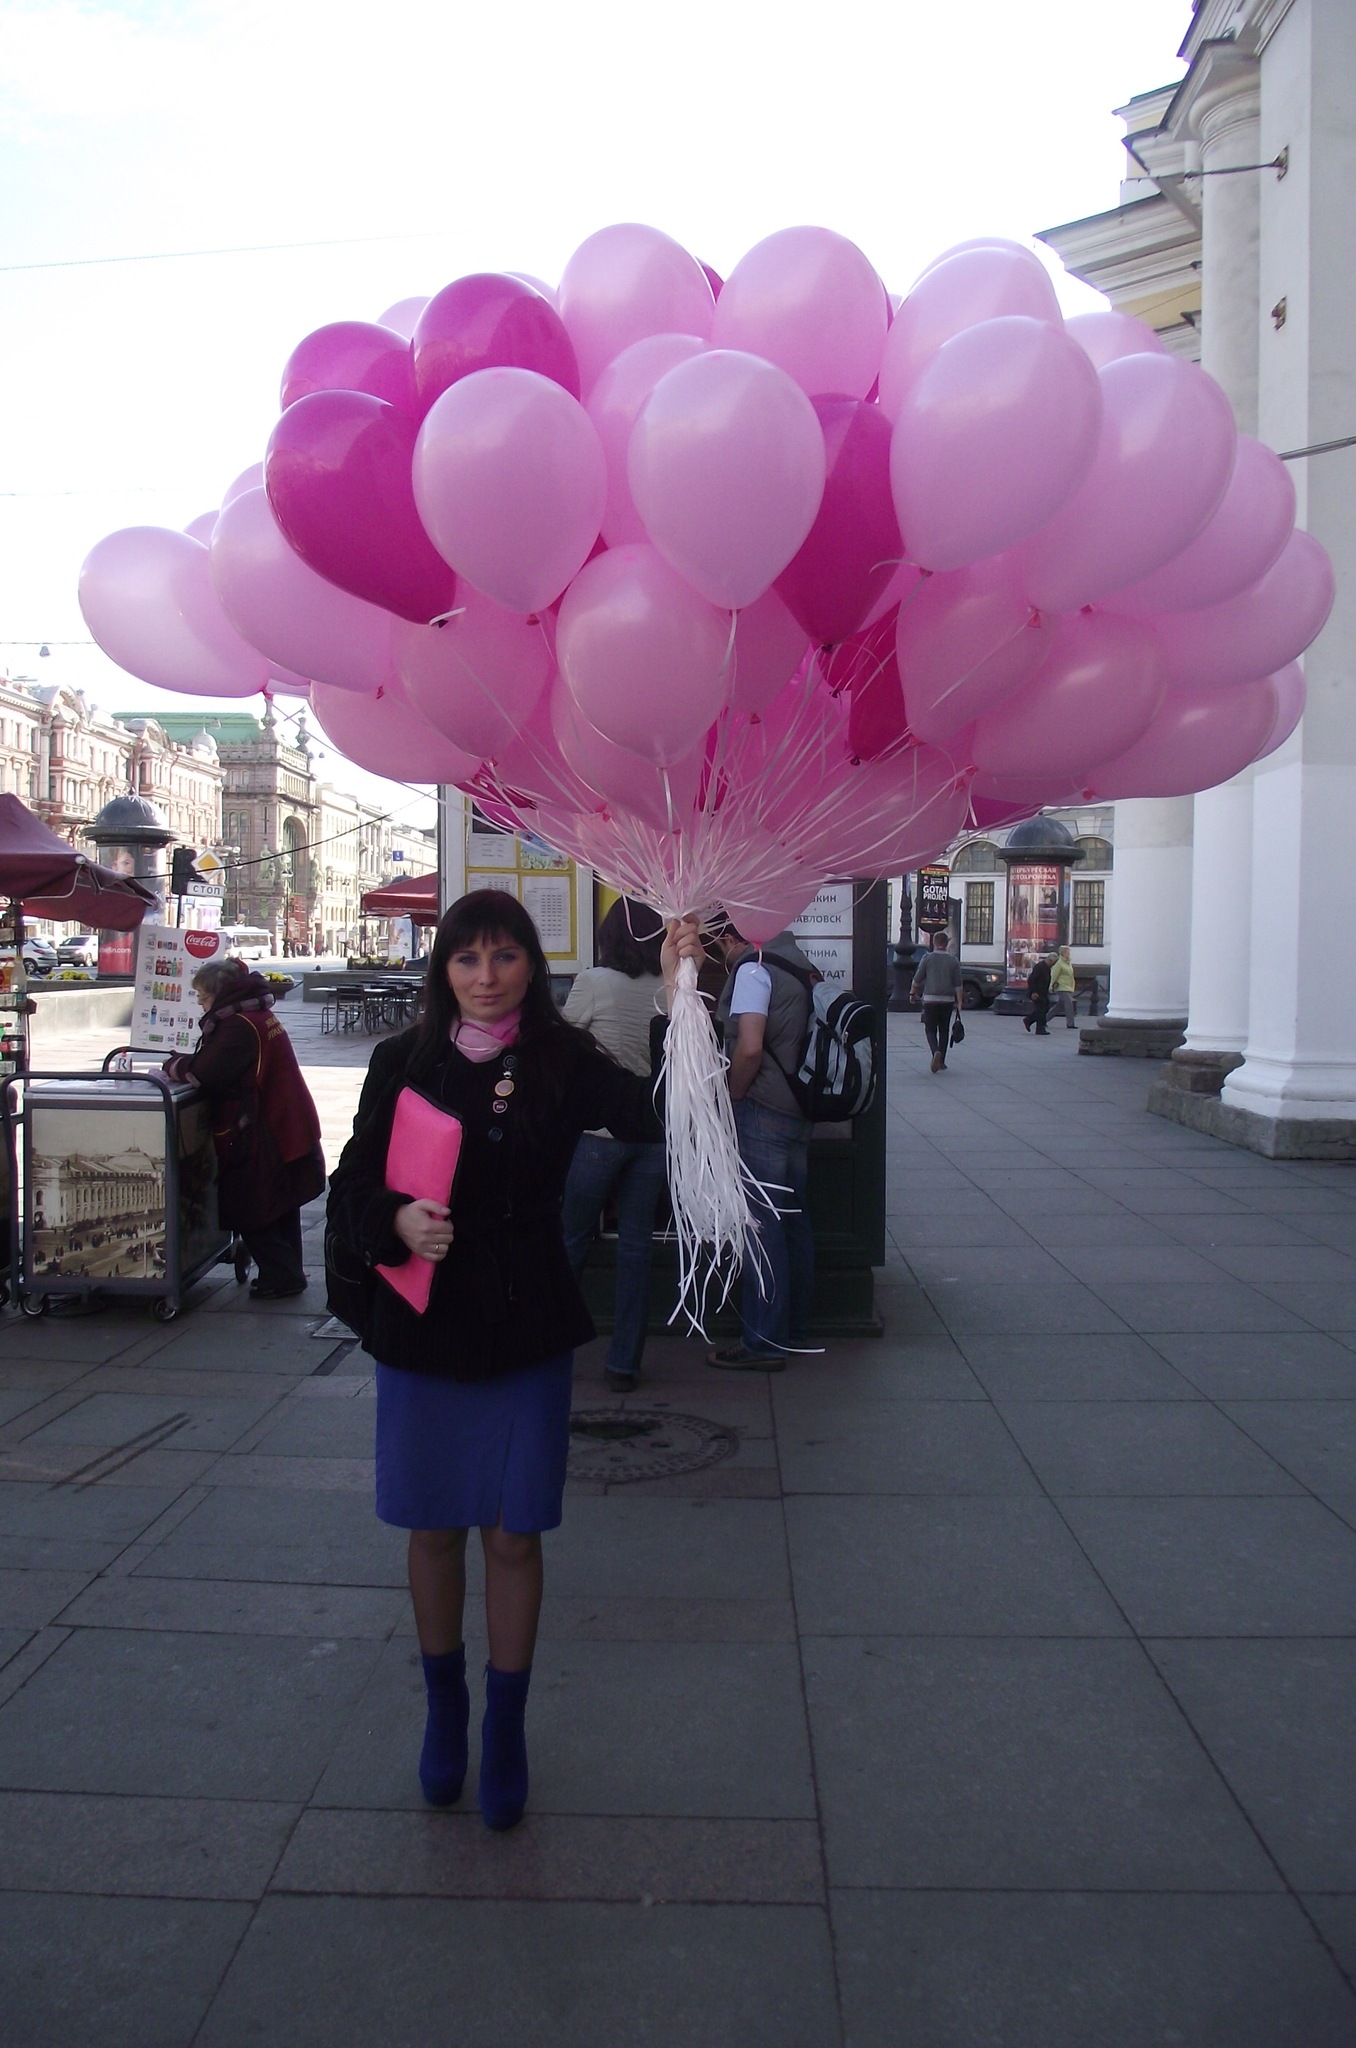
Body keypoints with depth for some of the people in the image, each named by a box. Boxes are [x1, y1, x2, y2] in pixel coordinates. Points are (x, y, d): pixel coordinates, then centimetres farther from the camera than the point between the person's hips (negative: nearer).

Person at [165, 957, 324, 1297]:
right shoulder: (257, 1016, 12)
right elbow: (217, 1065, 14)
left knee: (249, 1212, 2)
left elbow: (203, 1072, -25)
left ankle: (281, 1277, 8)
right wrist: (183, 1064, 2)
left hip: (262, 1139, -10)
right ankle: (287, 1274, 30)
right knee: (281, 1211, 19)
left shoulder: (240, 1025, -20)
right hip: (288, 1130, 10)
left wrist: (172, 1066, -7)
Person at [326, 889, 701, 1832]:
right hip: (421, 1328, 1)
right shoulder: (405, 1062, -3)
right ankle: (444, 1710, 38)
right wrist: (397, 1222, -23)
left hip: (527, 1330, -1)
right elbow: (351, 1188, -2)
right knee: (435, 1531, 15)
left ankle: (506, 1729, 29)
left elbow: (656, 1116, -23)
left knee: (514, 1538, 9)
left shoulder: (564, 1063, -6)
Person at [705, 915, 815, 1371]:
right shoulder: (798, 966, 15)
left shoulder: (752, 971, -11)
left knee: (761, 1227, -4)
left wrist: (733, 1096, -8)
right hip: (799, 1112, 9)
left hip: (762, 1113, -9)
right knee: (792, 1221, 15)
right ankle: (794, 1326, 26)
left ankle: (764, 1342, 1)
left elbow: (750, 1047, -22)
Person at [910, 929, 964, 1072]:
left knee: (931, 1030, 3)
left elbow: (917, 979, -1)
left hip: (930, 999, -2)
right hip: (948, 1000, 2)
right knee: (944, 1030, 12)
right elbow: (958, 984, 1)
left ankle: (936, 1052, -24)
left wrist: (912, 993, 14)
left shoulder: (927, 958, -4)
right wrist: (959, 1002, 4)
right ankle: (941, 1061, 15)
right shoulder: (953, 960, 2)